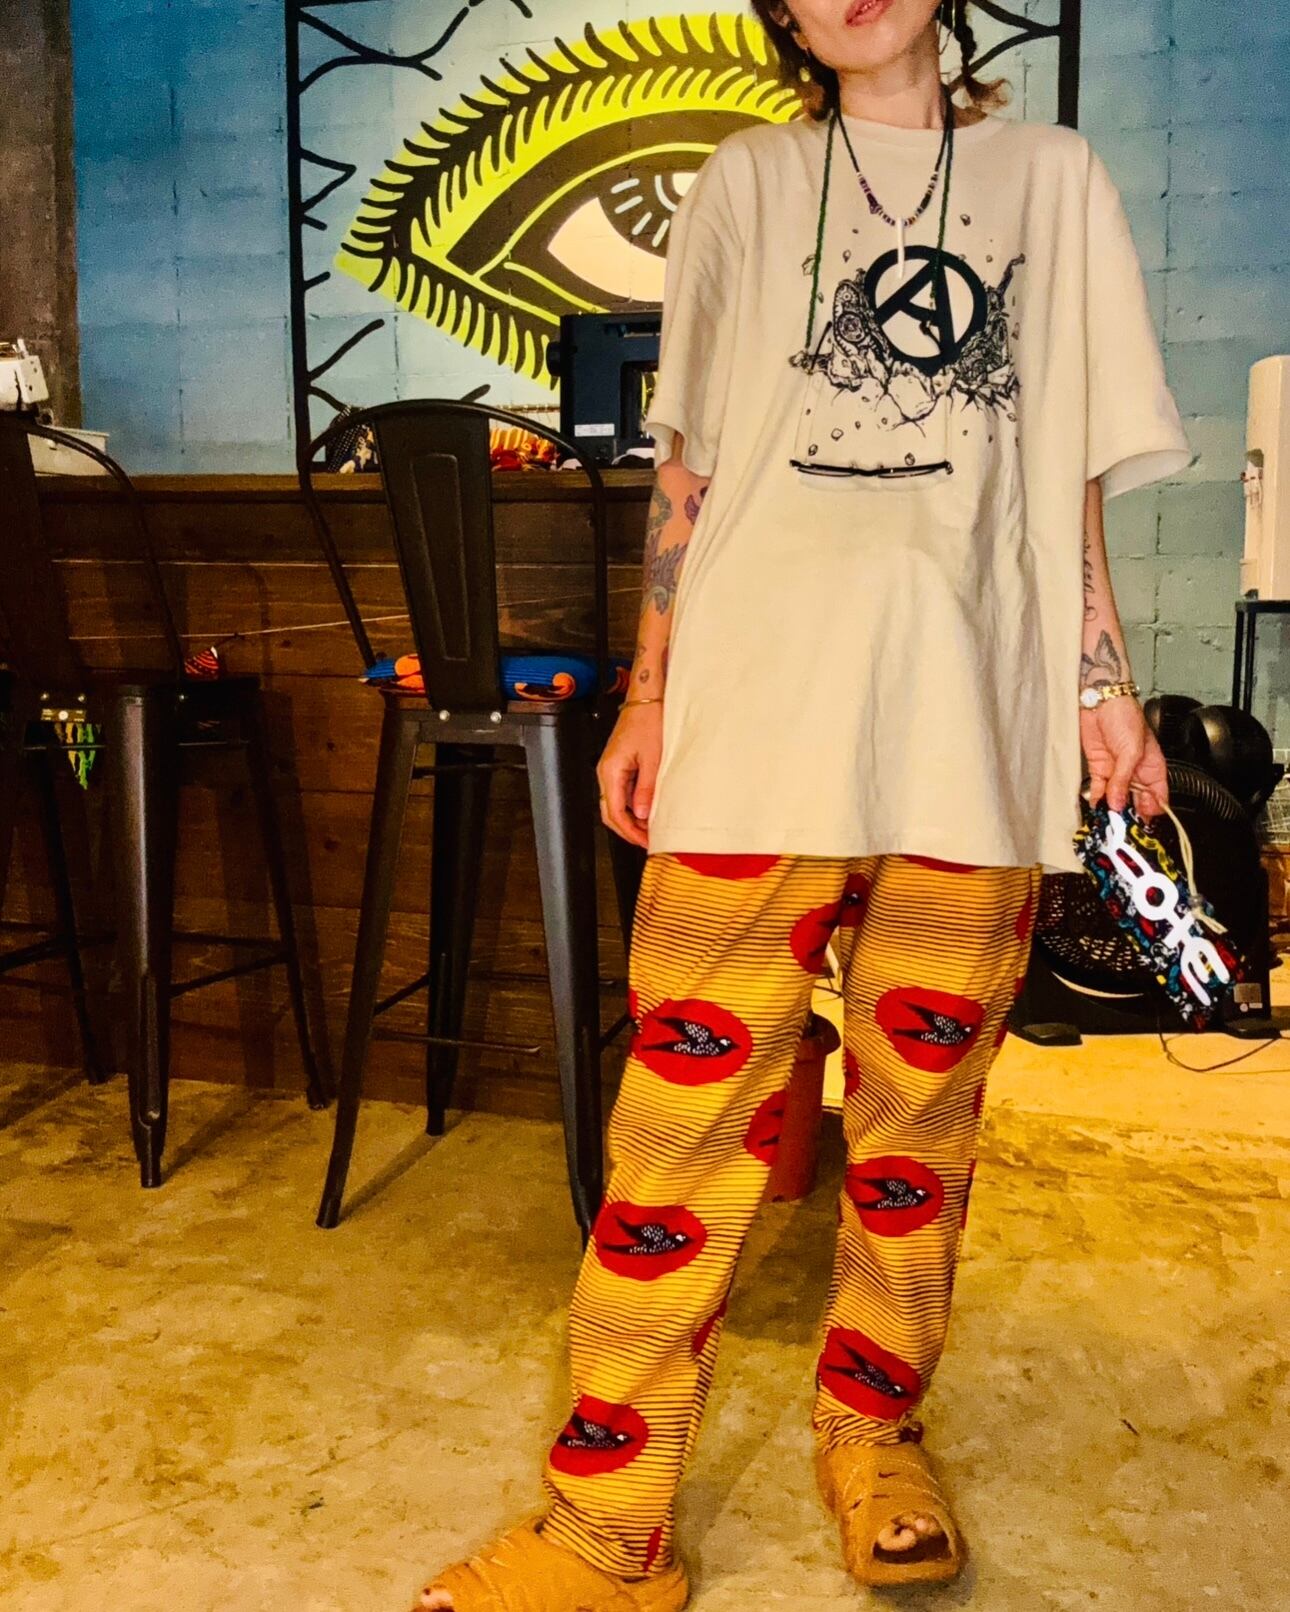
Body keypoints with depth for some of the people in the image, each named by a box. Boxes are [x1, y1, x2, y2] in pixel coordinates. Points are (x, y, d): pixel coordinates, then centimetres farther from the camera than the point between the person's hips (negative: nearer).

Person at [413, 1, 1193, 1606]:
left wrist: (1103, 683, 7)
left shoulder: (1053, 177, 15)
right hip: (760, 720, -1)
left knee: (921, 1121, 7)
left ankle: (870, 1431, 28)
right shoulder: (745, 183, 14)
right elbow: (688, 471, 11)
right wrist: (647, 693, 4)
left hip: (974, 732, 2)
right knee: (687, 1119, -4)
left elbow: (1070, 479, 14)